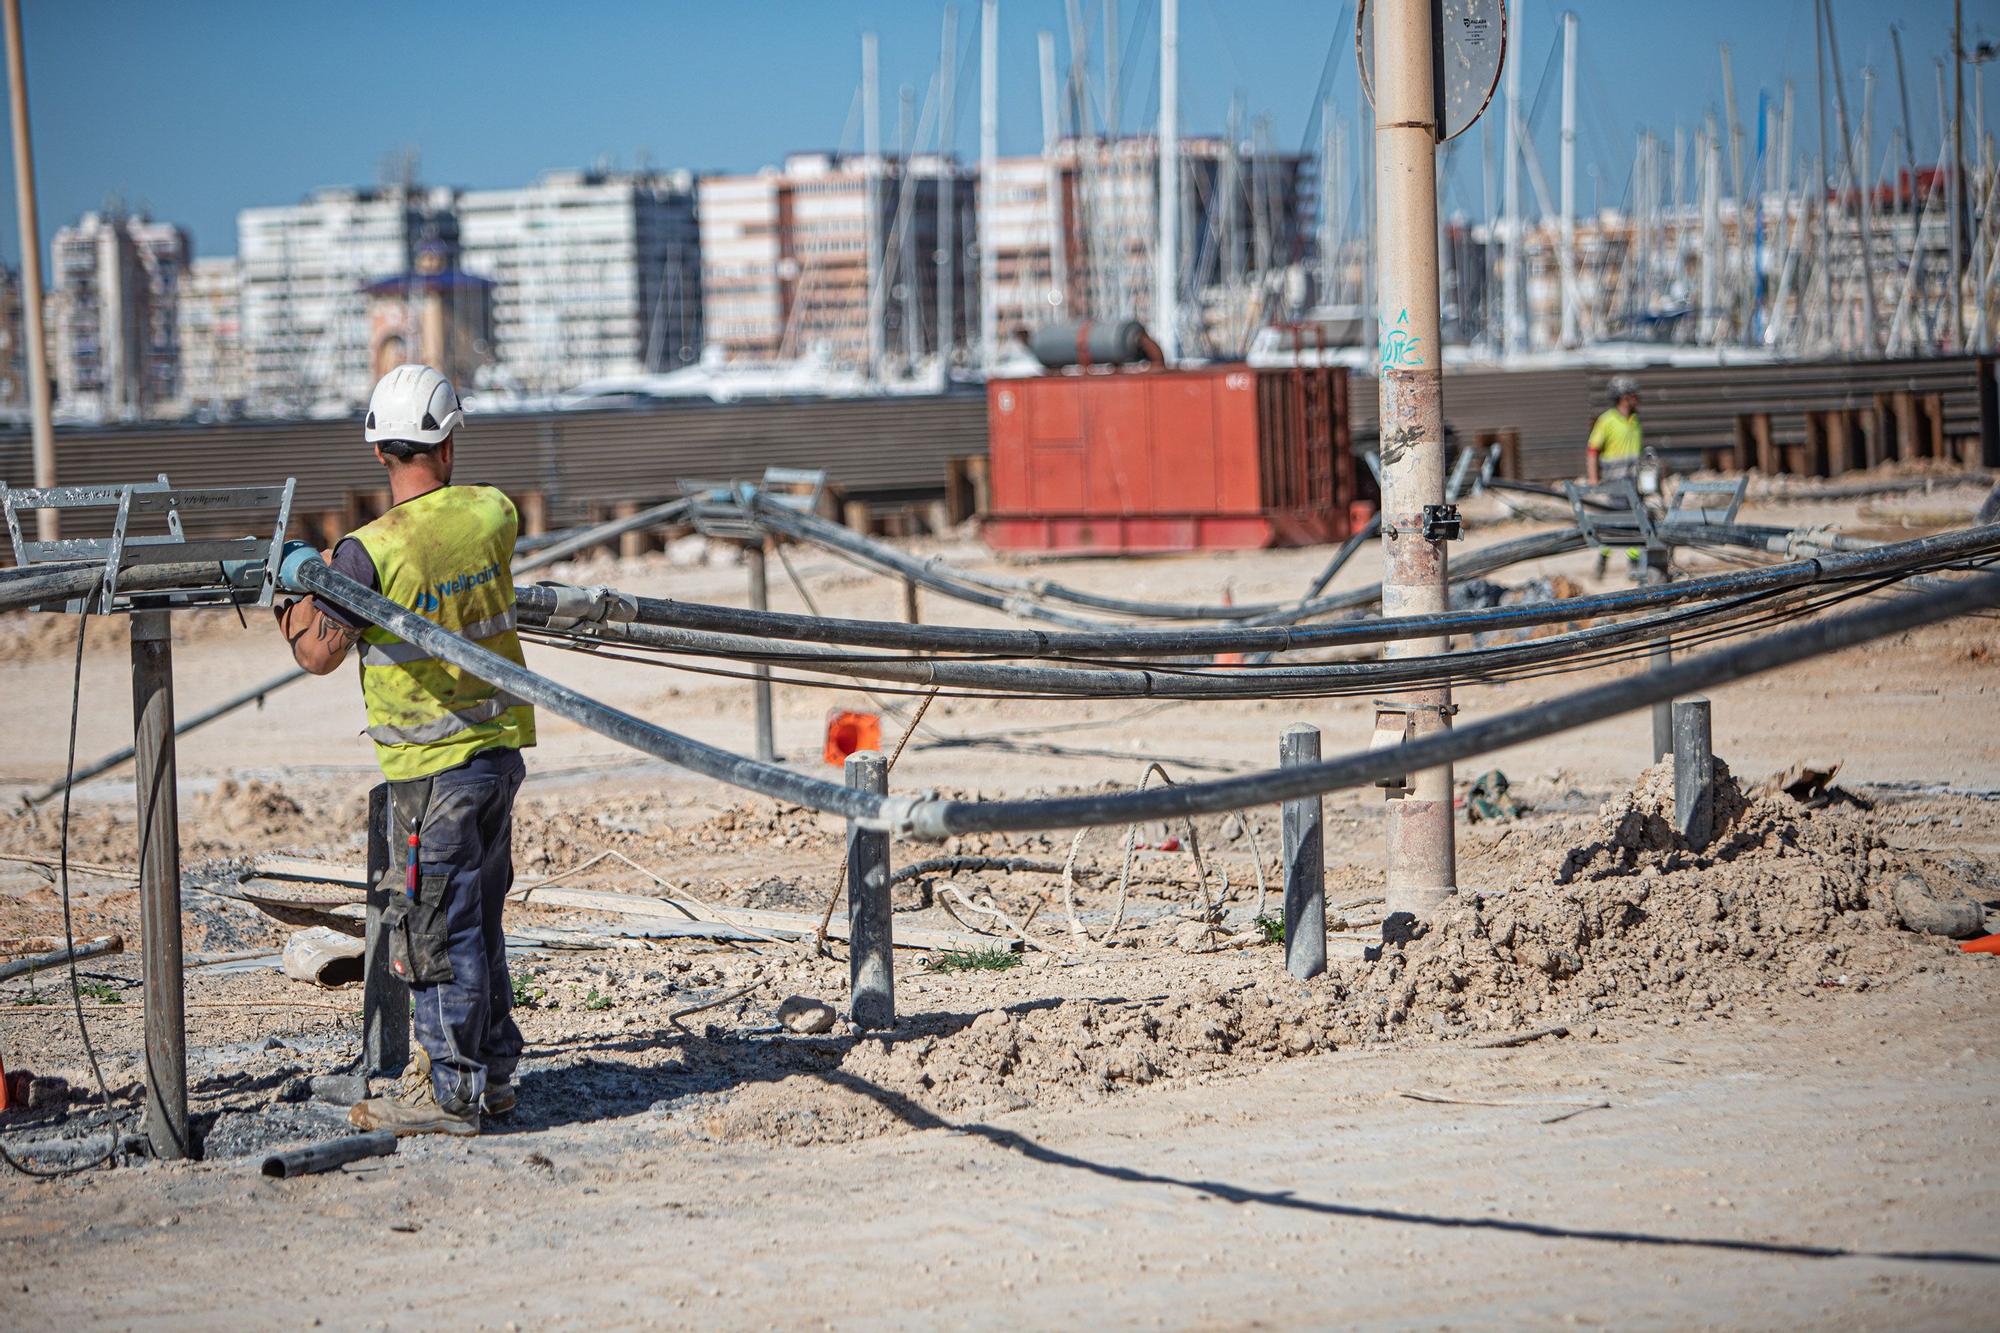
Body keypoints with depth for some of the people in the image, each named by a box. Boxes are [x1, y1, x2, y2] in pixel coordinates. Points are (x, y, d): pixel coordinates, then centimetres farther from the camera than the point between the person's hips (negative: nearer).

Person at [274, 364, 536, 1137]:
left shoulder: (370, 552, -19)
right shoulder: (493, 514, -1)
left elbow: (318, 653, -14)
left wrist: (300, 587, 5)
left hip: (432, 766, -6)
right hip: (501, 746, 6)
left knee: (437, 928, 1)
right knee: (477, 918, 18)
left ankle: (451, 1094, 7)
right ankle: (491, 1071, 26)